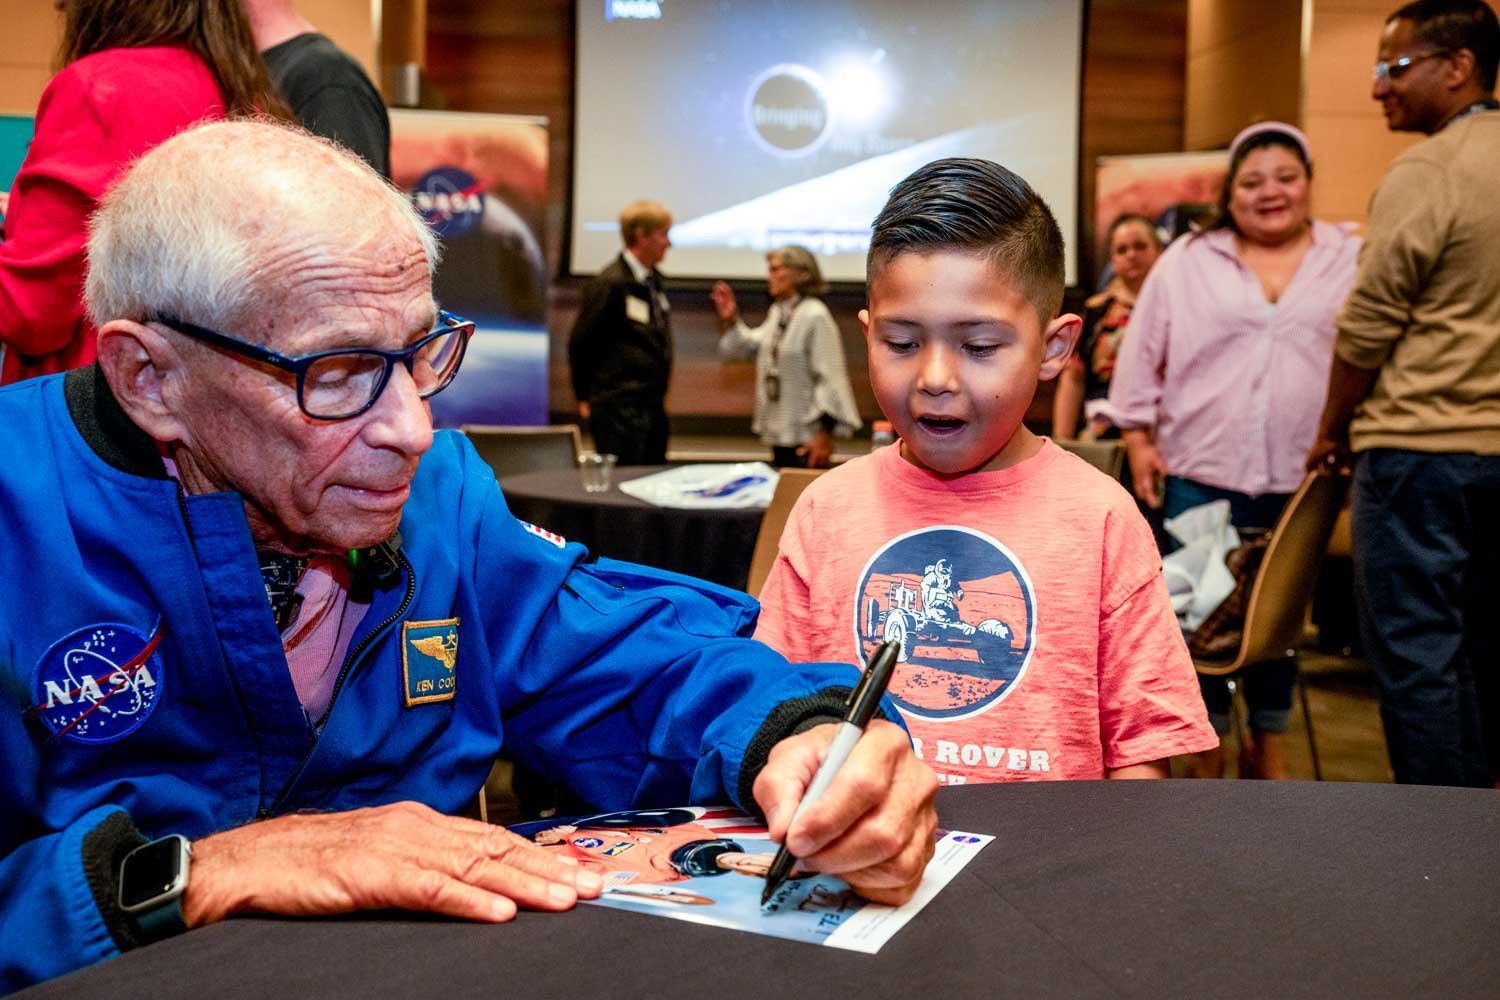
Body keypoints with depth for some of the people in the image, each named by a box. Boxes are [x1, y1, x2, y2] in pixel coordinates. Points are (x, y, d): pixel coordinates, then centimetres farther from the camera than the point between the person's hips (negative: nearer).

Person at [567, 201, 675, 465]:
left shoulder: (652, 279, 12)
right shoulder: (611, 282, -13)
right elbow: (580, 342, -8)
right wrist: (585, 397, 0)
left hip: (652, 404, 8)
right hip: (620, 408, -8)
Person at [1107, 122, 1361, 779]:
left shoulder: (1351, 261, 6)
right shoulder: (1187, 261, 4)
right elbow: (1141, 357, 4)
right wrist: (1139, 440, -1)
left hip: (1300, 476, 1)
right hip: (1202, 472, -1)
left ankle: (1267, 749, 28)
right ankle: (1207, 756, 17)